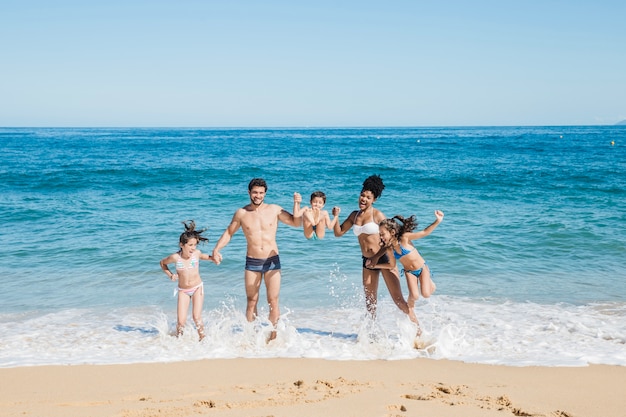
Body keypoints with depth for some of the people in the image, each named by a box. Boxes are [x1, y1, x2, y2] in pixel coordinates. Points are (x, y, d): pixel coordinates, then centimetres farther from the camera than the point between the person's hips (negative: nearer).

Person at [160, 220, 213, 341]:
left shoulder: (196, 253, -12)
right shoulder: (175, 257, -16)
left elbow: (204, 257, 13)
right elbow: (162, 263, 6)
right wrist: (170, 275, -7)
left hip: (197, 288, 0)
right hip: (183, 290, 0)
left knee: (197, 317, -11)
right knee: (181, 321, -6)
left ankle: (203, 339, 8)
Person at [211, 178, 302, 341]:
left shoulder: (274, 210, 1)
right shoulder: (241, 213, 2)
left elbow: (296, 223, 1)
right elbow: (229, 232, 11)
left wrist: (296, 204, -12)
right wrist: (216, 249, -1)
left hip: (272, 261, -1)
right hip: (252, 262, 1)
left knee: (273, 302, -1)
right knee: (251, 302, 6)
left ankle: (272, 336, 8)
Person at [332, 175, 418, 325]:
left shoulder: (377, 215, -7)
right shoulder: (354, 215, 9)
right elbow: (338, 233, 15)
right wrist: (336, 217, -1)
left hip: (384, 258, -6)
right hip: (367, 261, 6)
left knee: (398, 299, -9)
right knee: (370, 303, 15)